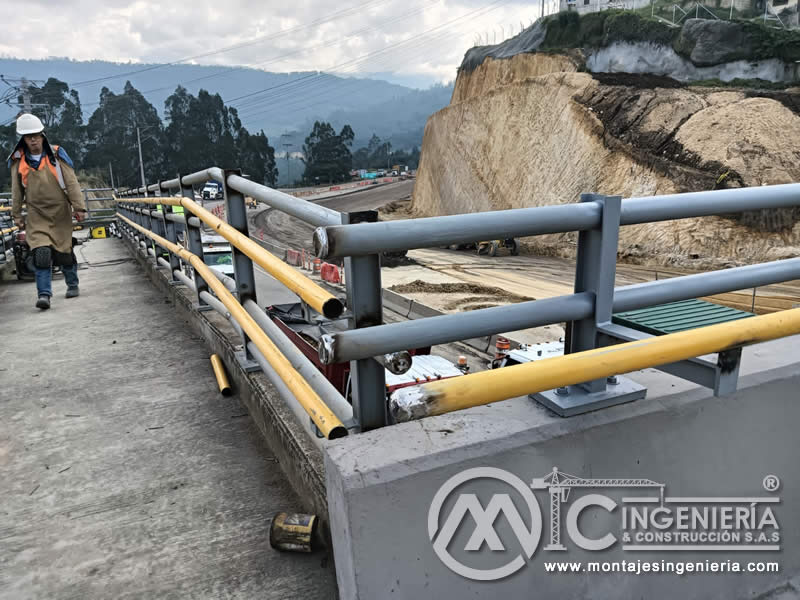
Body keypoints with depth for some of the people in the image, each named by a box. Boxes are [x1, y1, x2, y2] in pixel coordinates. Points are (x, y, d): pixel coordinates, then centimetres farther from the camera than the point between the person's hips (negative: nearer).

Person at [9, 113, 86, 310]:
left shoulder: (56, 155, -3)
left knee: (63, 252, 8)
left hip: (60, 212, -1)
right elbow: (16, 190, 10)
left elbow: (71, 182, -4)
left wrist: (79, 207, -10)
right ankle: (44, 294, -12)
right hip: (36, 214, 1)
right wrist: (17, 214, 11)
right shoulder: (18, 161, 2)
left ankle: (72, 284, 30)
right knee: (41, 253, -13)